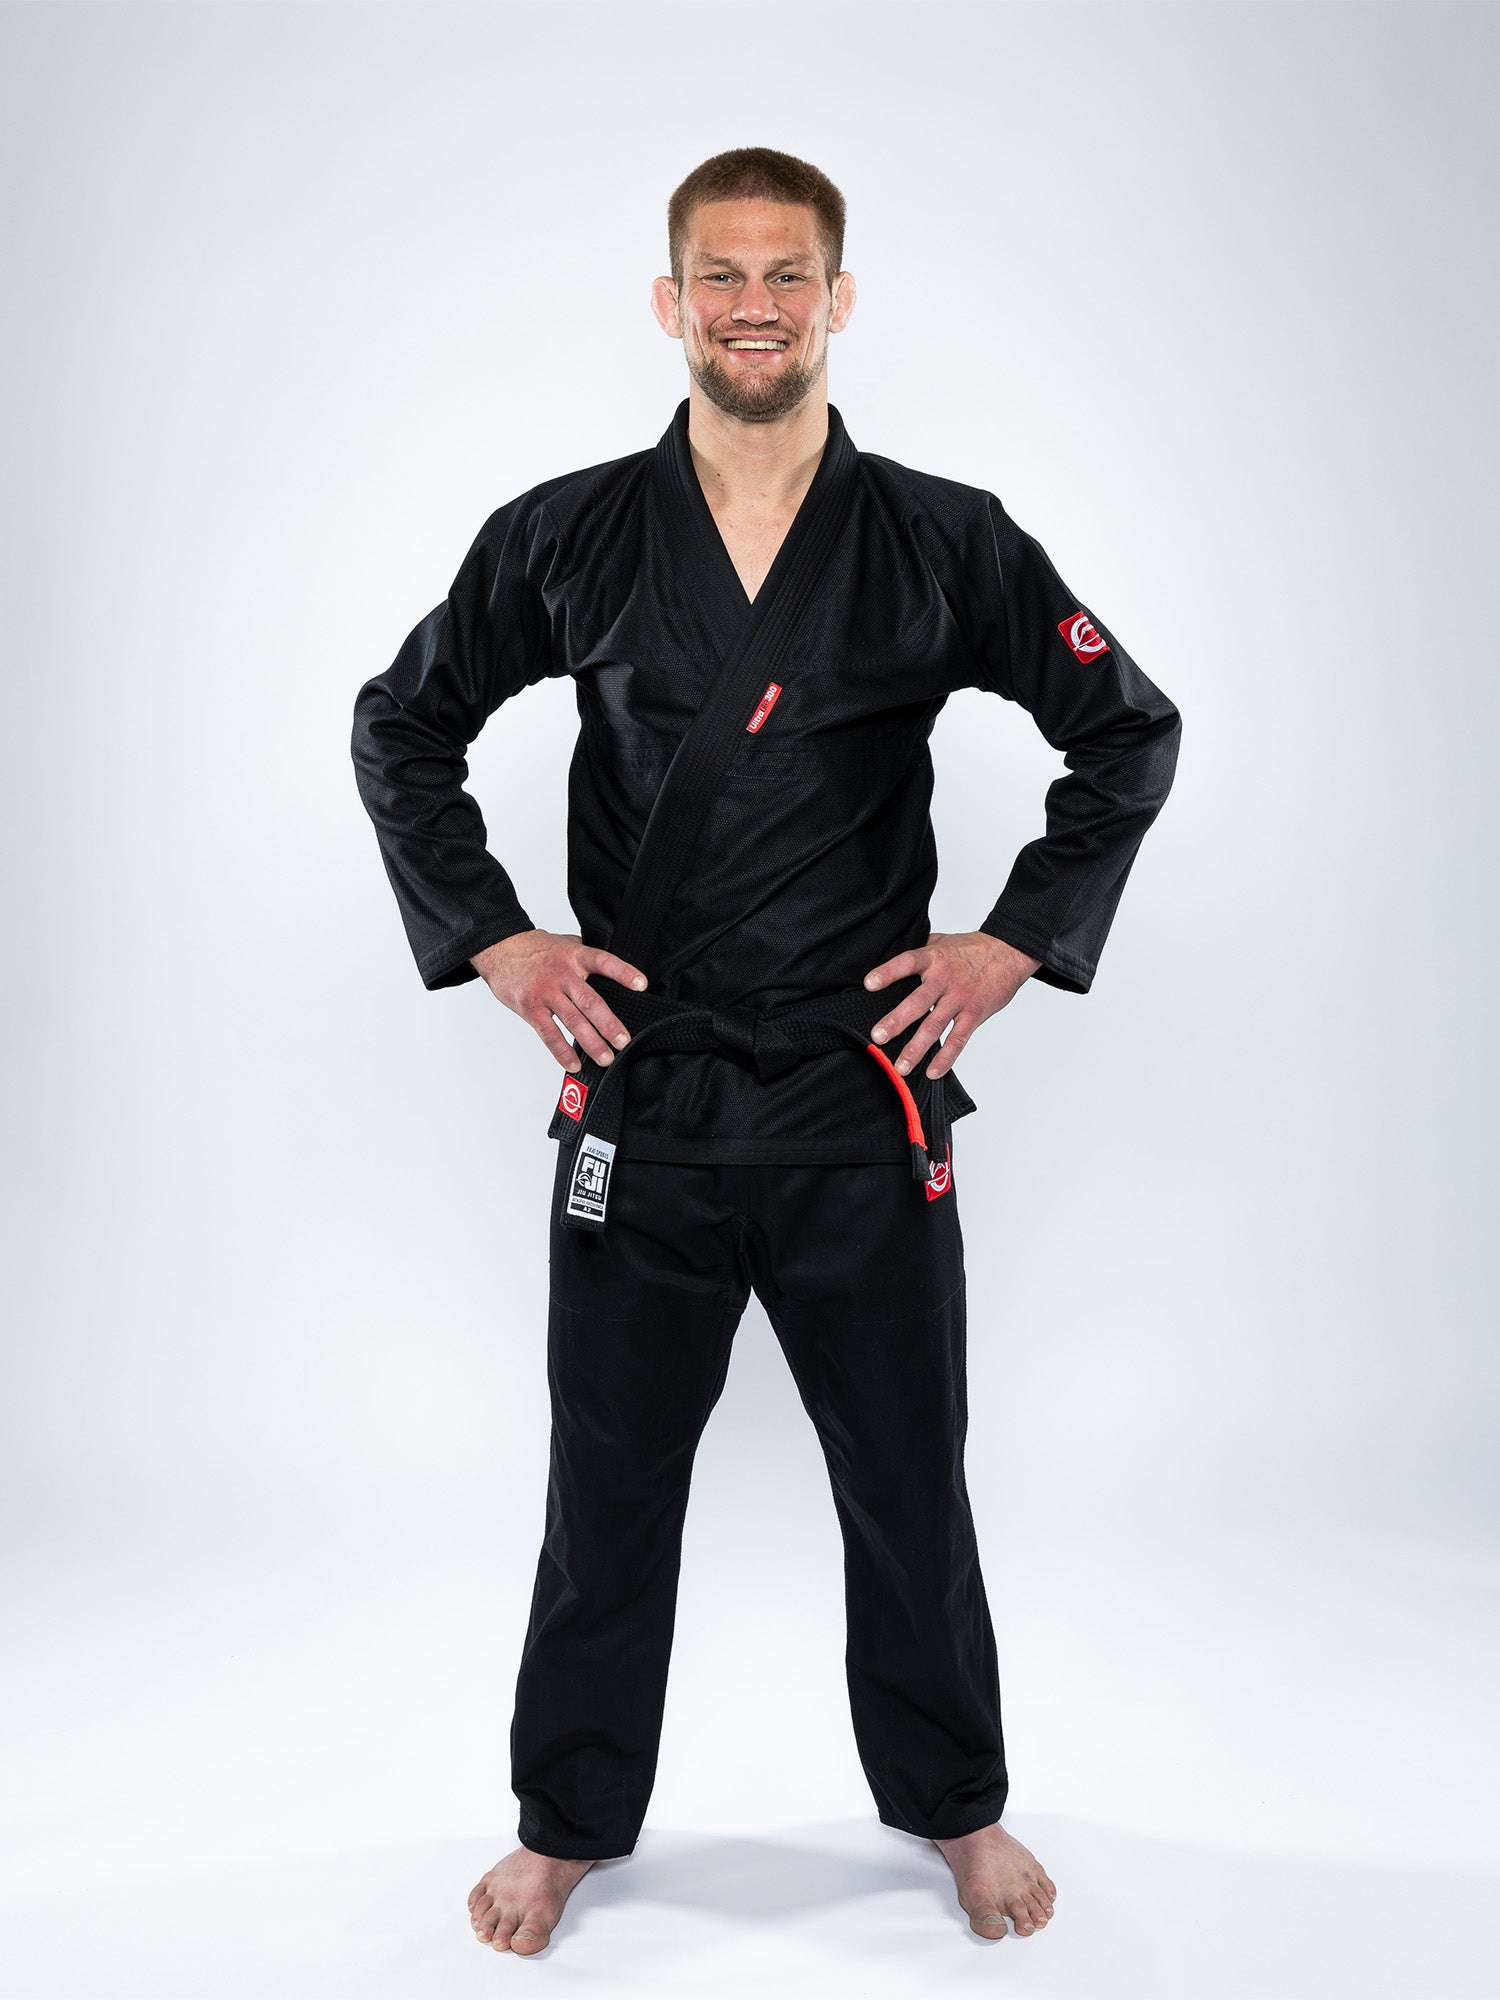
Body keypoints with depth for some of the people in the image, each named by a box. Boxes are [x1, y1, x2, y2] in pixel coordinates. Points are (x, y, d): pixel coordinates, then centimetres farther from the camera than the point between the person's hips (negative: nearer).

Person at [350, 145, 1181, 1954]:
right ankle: (569, 1820, 34)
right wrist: (490, 938, 2)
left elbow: (1130, 733, 9)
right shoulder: (569, 539, 1)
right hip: (639, 1102, 1)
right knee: (608, 1488, 12)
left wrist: (1016, 940, 1)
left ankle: (956, 1806, 37)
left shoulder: (943, 544, -1)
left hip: (866, 1101, 0)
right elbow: (400, 728, 11)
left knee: (908, 1486, 13)